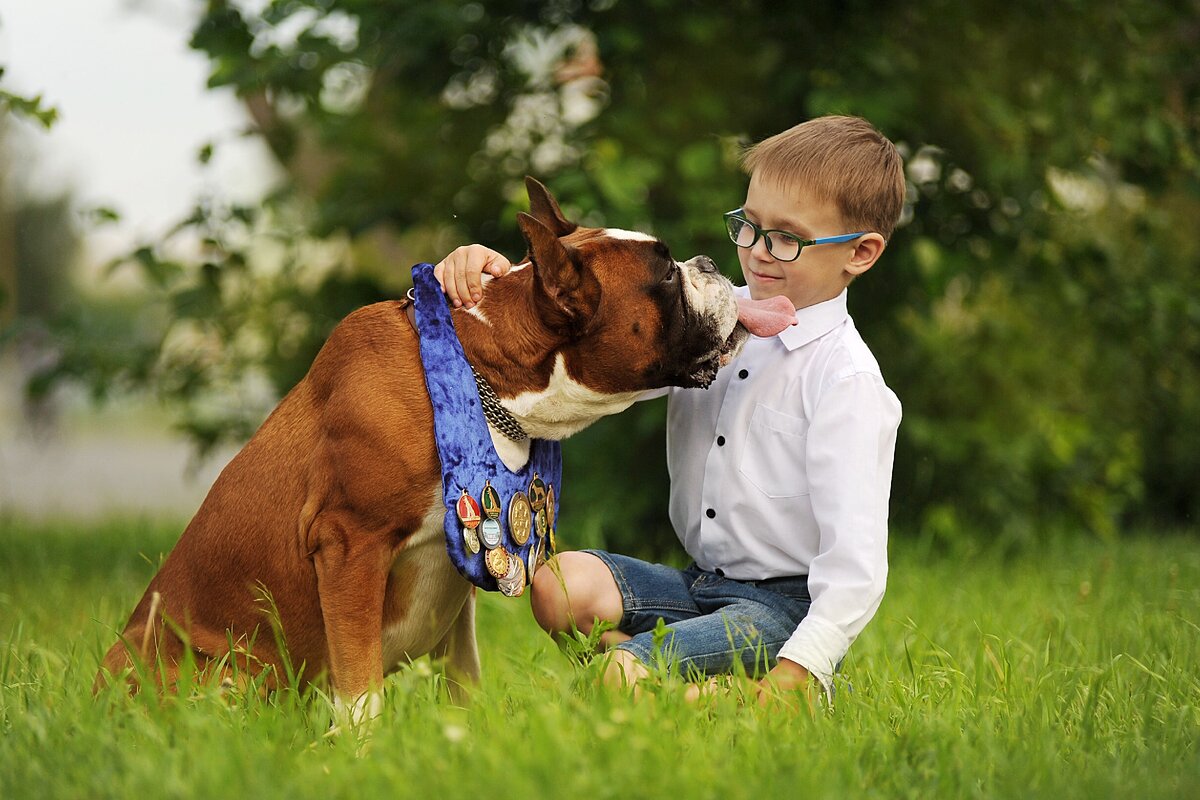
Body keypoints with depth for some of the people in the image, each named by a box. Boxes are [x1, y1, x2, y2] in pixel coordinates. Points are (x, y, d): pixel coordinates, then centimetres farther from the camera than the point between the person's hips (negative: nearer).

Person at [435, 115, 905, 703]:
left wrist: (791, 679, -31)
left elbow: (854, 563, -21)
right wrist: (493, 271, -16)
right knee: (562, 585, -17)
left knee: (625, 674, -29)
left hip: (787, 607, -8)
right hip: (699, 583, 8)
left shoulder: (848, 382, -14)